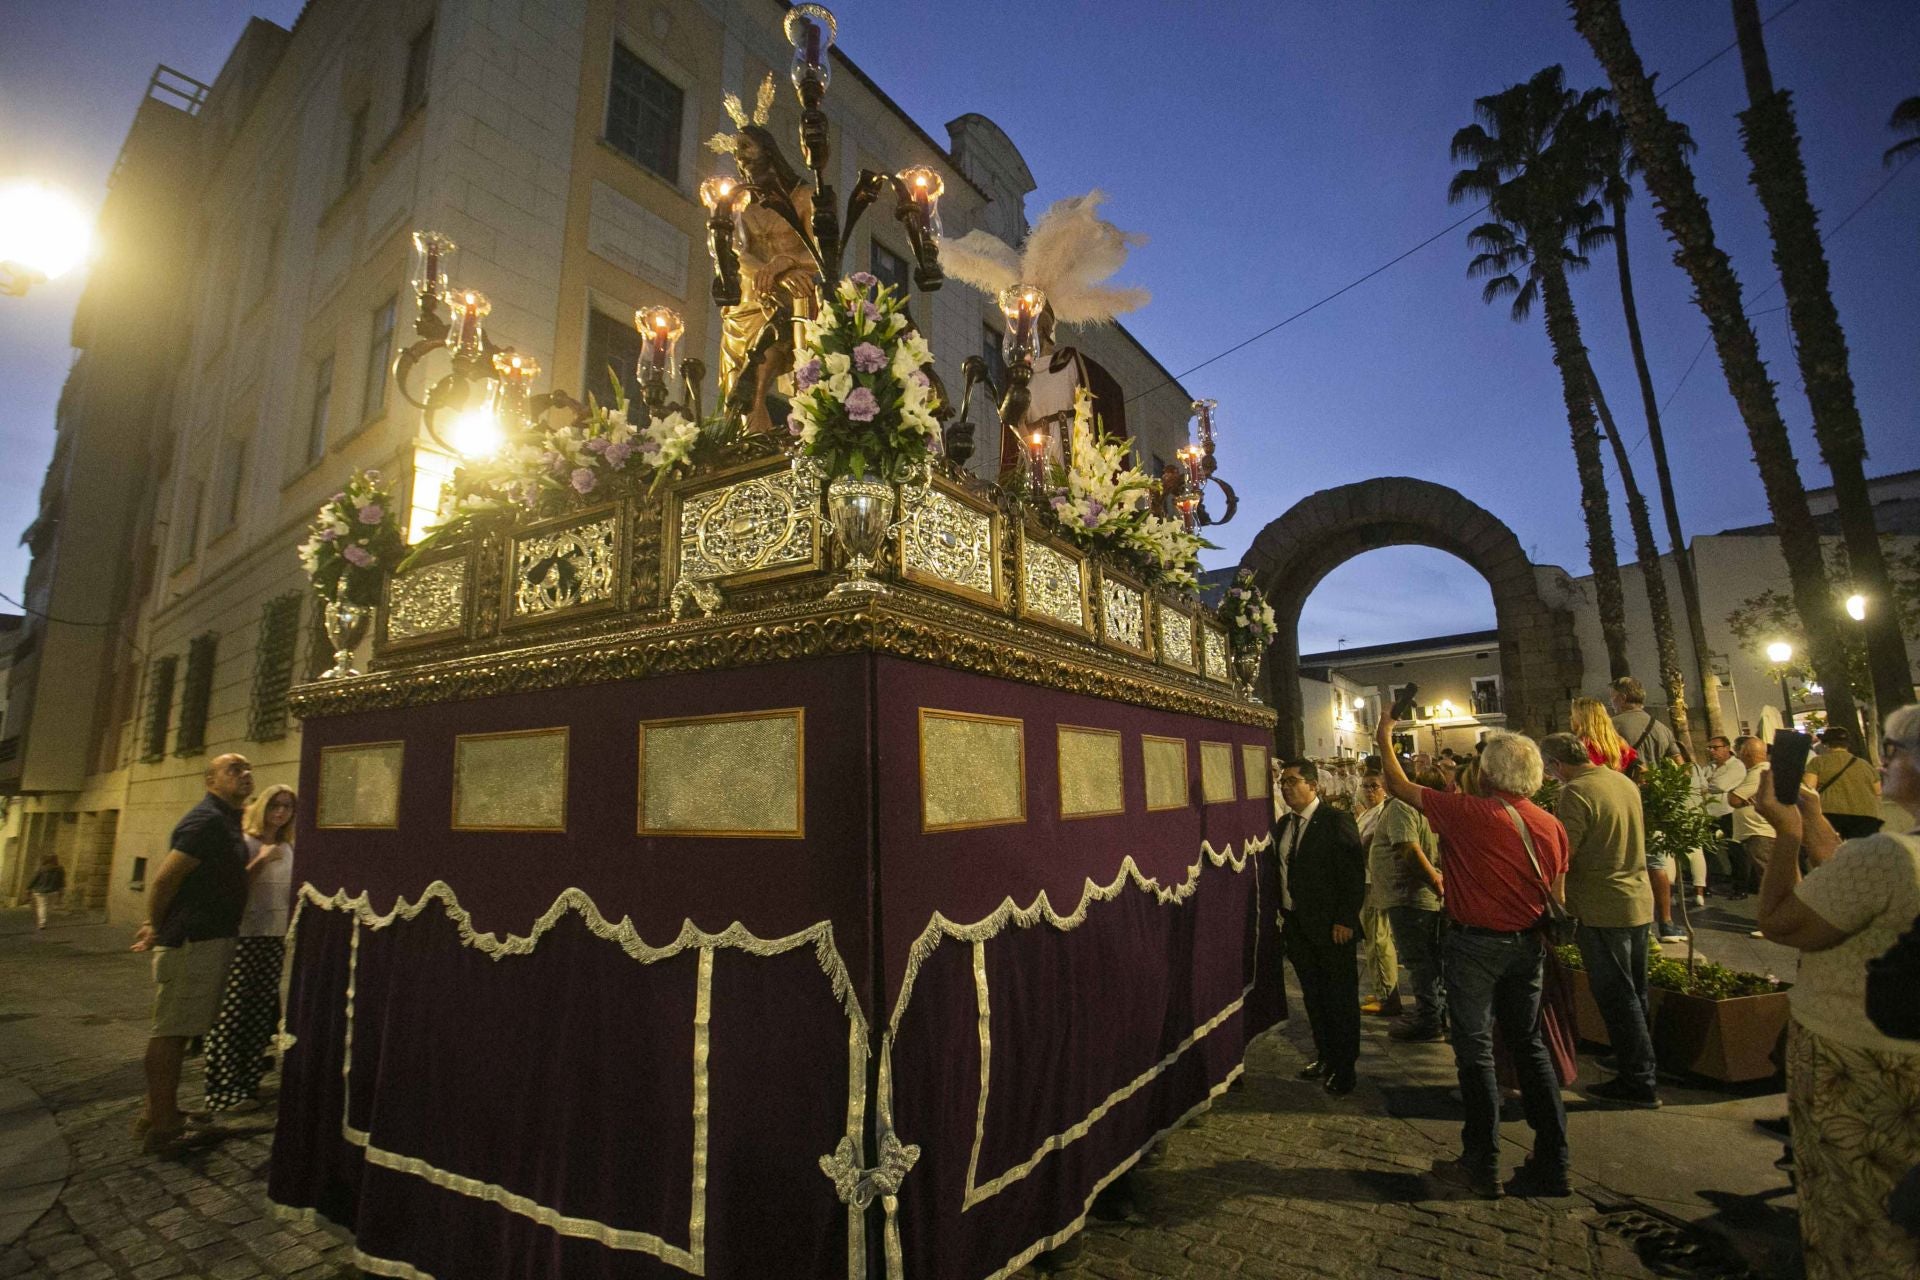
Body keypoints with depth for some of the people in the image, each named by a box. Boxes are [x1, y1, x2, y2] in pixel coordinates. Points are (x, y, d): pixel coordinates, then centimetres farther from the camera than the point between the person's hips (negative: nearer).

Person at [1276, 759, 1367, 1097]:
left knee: (1341, 998, 8)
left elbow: (1355, 874, -16)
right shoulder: (1284, 824, 7)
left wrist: (1345, 920, -18)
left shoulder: (1337, 821, -14)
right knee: (1313, 996, 18)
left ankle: (1344, 1067, 21)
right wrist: (1283, 914, 8)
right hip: (1296, 925, 7)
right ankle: (1325, 1056, 33)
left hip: (1331, 926, -6)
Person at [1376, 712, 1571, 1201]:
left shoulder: (1468, 812, -17)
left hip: (1476, 944, -5)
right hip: (1528, 945, 6)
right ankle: (1552, 1167, 23)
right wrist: (1539, 940, 21)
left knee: (1475, 1051, 4)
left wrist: (1385, 741, 9)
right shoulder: (1552, 825, 0)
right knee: (1530, 1046, 16)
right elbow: (1556, 899, 7)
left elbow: (1400, 787, -6)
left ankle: (1483, 1168, 14)